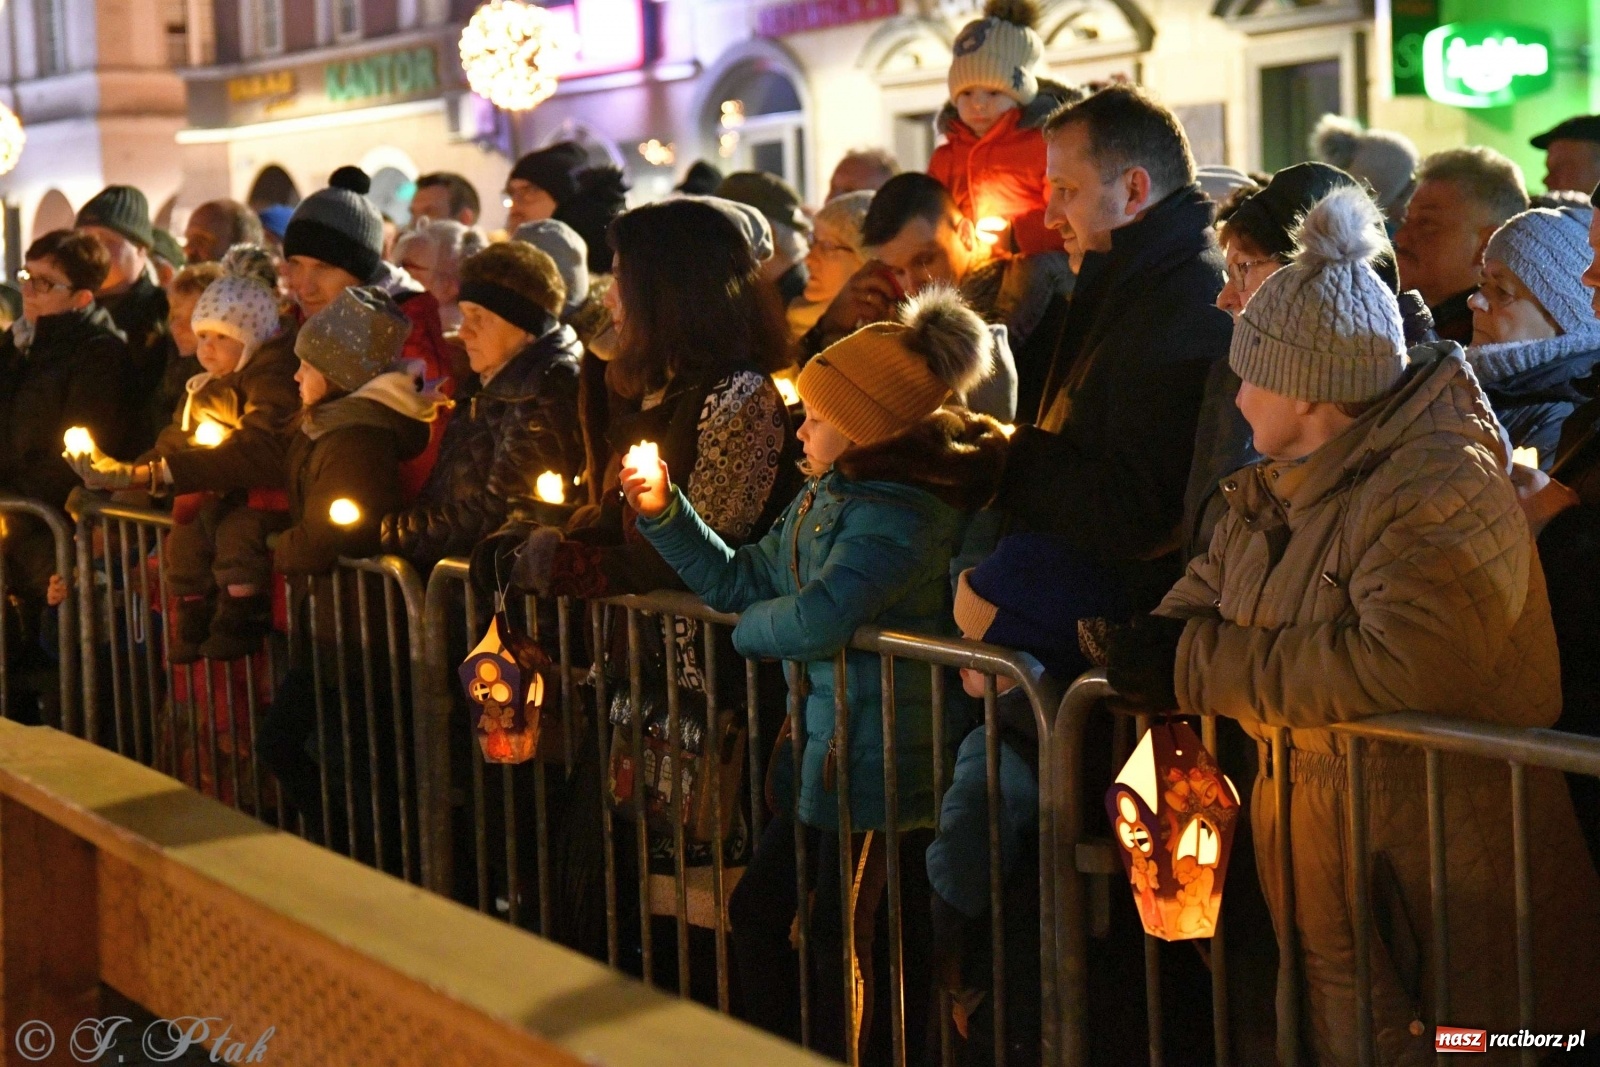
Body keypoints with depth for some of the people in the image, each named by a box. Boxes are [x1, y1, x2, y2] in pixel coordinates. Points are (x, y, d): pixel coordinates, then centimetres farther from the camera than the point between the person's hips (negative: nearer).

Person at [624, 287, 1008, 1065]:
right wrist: (664, 511, 7)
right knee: (755, 910, 17)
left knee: (837, 944, 2)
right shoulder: (825, 498, 9)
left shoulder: (894, 514, -21)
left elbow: (817, 618, -32)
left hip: (876, 759, -10)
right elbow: (742, 579, 15)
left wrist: (748, 628, -11)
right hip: (822, 749, 10)